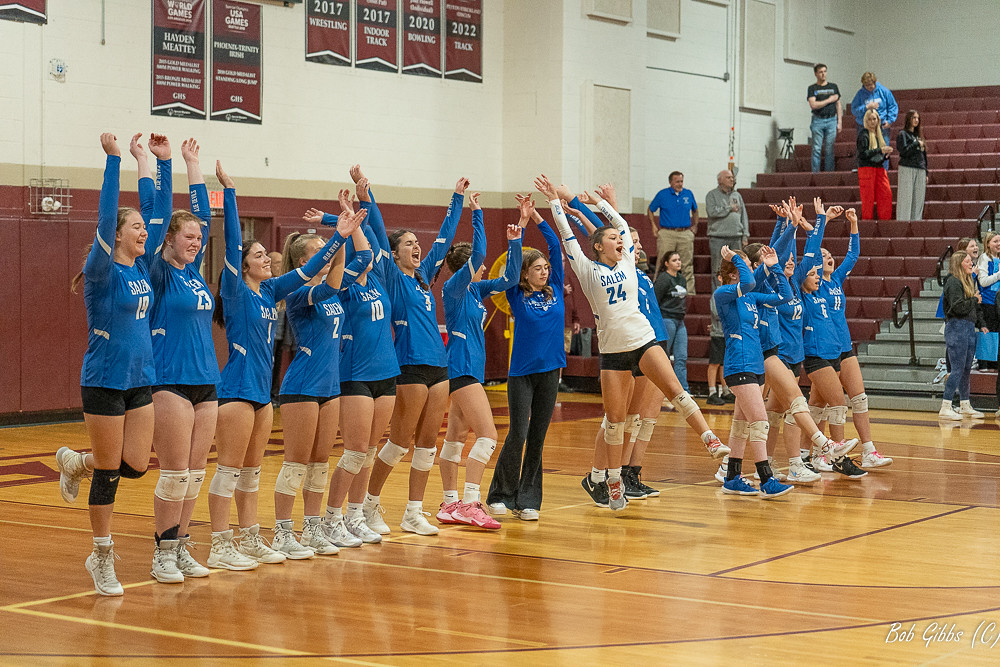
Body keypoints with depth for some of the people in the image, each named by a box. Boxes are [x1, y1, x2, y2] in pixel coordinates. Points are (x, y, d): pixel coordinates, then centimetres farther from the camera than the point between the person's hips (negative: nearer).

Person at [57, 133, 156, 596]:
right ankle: (102, 560, 13)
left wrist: (144, 158, 10)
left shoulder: (141, 268, 7)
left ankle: (74, 463, 34)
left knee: (135, 466, 5)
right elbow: (106, 216, -23)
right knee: (108, 472, 0)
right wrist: (113, 159, -24)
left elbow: (153, 210, 10)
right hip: (104, 382, -7)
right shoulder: (103, 272, -11)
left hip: (140, 379, 7)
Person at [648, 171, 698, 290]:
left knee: (687, 265, 4)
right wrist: (653, 226, 6)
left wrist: (695, 225, 18)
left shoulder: (689, 194, 9)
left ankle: (689, 291, 9)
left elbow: (695, 210, 26)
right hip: (667, 234, -2)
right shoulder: (662, 194, 1)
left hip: (686, 234, 3)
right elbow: (650, 210, 12)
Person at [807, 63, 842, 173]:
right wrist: (829, 100, -5)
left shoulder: (833, 86, 14)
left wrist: (839, 122, 6)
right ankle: (815, 173, -4)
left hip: (831, 120, 2)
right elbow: (813, 105, -8)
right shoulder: (812, 88, 6)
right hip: (818, 121, -2)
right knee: (817, 149, -4)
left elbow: (838, 105, 14)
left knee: (830, 149, -2)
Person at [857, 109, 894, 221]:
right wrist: (880, 151, -18)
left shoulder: (878, 134, 19)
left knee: (886, 194, -3)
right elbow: (863, 153, -14)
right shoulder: (863, 134, -3)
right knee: (868, 198, -6)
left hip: (879, 168, 7)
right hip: (867, 168, -7)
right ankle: (867, 220, 0)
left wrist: (886, 154, 1)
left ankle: (885, 220, 1)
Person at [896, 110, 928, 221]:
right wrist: (917, 144, -6)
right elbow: (904, 151, -14)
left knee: (918, 200, 1)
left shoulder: (918, 135, 21)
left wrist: (926, 173, 16)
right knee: (906, 199, -9)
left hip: (920, 170, 6)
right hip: (907, 169, -6)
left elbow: (924, 155, 21)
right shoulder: (902, 134, 1)